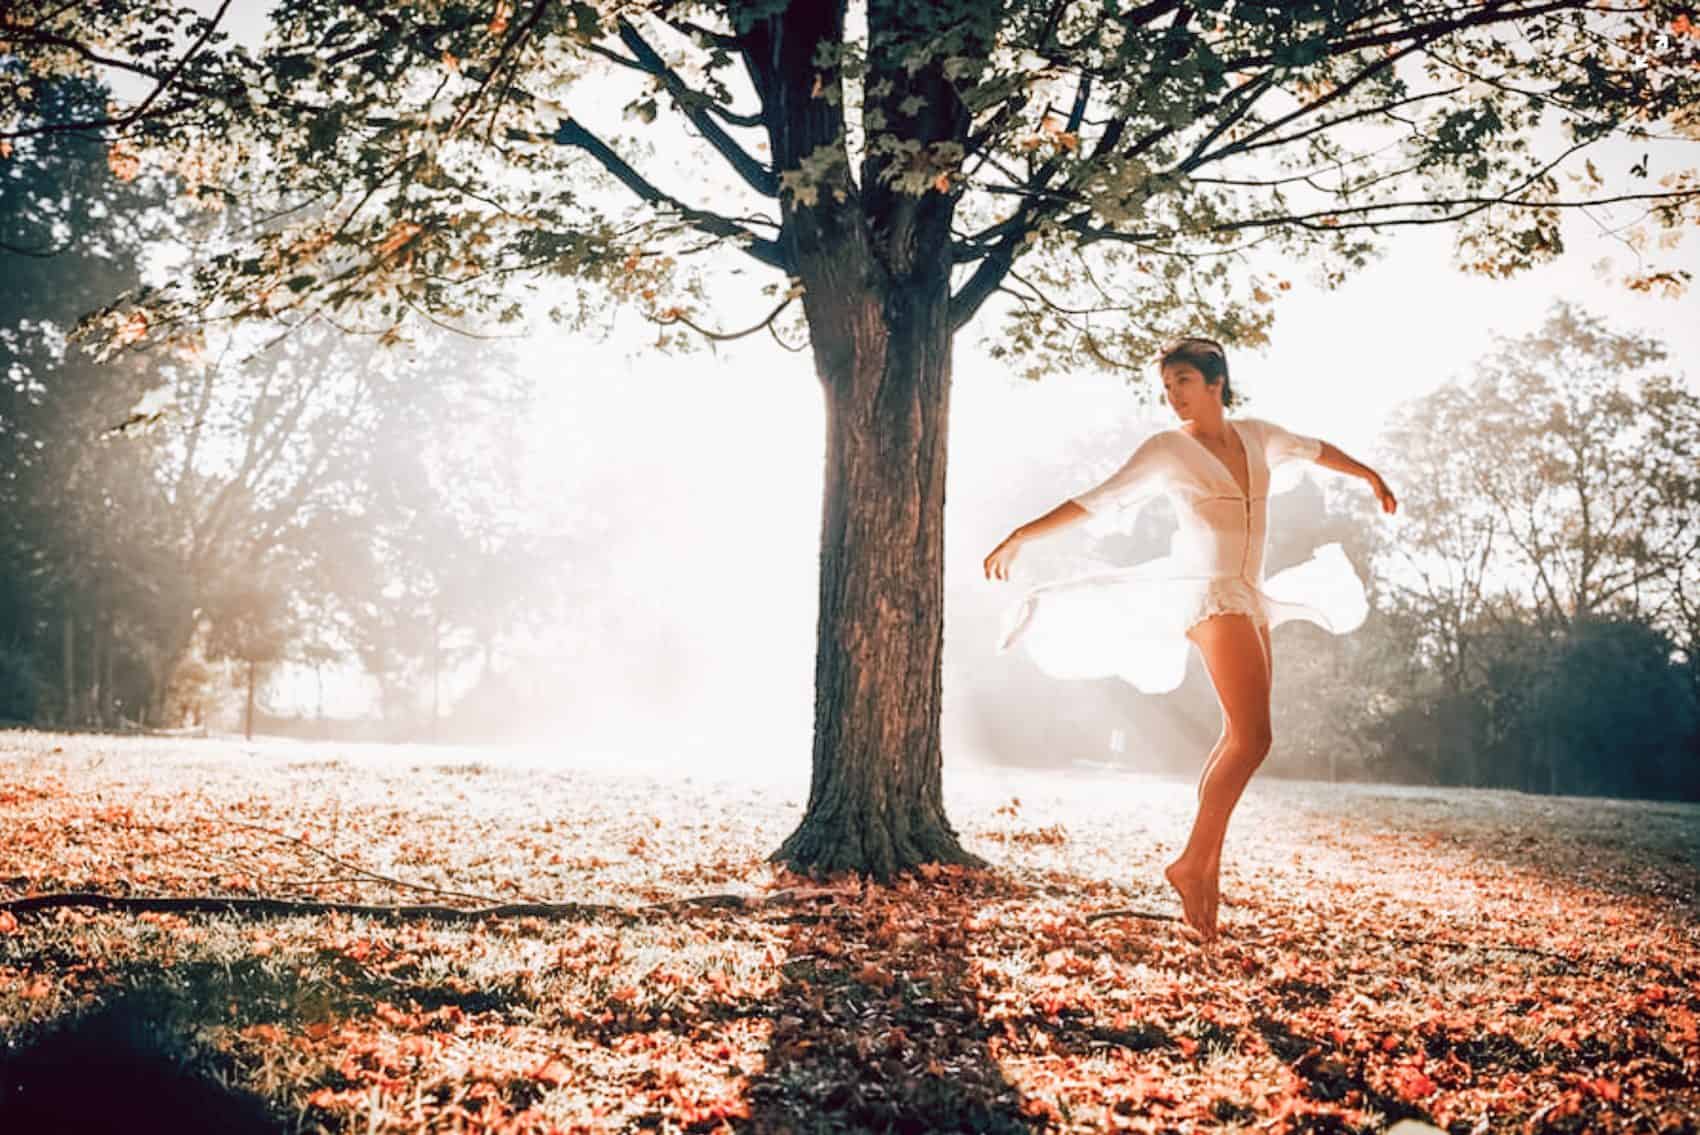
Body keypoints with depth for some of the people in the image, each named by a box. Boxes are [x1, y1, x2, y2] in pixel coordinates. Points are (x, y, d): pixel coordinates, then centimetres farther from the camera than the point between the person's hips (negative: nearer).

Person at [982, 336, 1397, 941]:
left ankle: (1206, 868, 11)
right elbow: (1093, 502, -5)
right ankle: (1194, 862, -15)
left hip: (1251, 600, 7)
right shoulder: (1165, 449, -3)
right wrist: (1019, 537, -10)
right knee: (1252, 737, -18)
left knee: (1238, 740, 5)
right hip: (1211, 594, -7)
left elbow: (1314, 449, 31)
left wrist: (1371, 475, 44)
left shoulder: (1256, 435, 12)